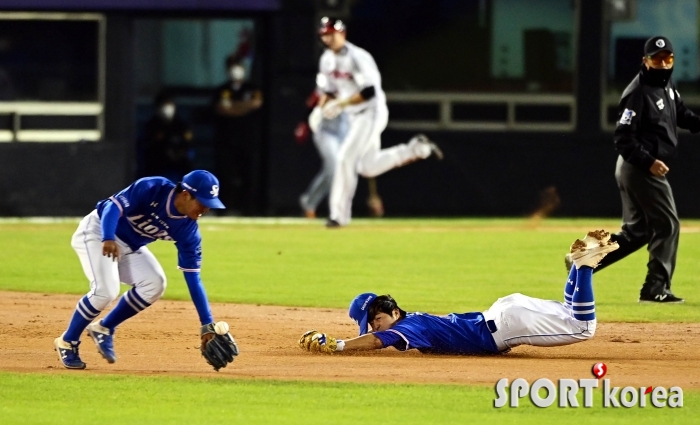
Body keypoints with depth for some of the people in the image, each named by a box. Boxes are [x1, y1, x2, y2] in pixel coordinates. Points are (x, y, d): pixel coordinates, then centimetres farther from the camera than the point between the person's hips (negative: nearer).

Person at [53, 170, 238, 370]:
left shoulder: (187, 228, -12)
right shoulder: (152, 189, -28)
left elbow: (192, 277, -10)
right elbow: (113, 206, -34)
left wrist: (207, 325, -14)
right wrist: (108, 239, -55)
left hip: (130, 246, 6)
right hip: (99, 231, -6)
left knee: (154, 284, -16)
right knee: (106, 290, -25)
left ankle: (104, 329, 4)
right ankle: (67, 342, -3)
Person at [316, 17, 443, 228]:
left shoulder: (357, 57, -20)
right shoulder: (326, 60, 5)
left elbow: (369, 91, -27)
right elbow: (329, 90, 17)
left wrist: (340, 104, -29)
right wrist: (323, 105, -4)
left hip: (371, 113, -9)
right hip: (354, 116, 9)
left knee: (345, 158, -15)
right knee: (368, 167, 13)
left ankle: (339, 214, -9)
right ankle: (416, 149, 26)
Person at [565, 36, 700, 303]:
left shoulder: (667, 86, 10)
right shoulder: (637, 93, -18)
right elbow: (623, 139, -21)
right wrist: (648, 161, -28)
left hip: (636, 170, 10)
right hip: (640, 170, -10)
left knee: (636, 232, 15)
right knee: (667, 225, -5)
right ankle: (656, 289, -2)